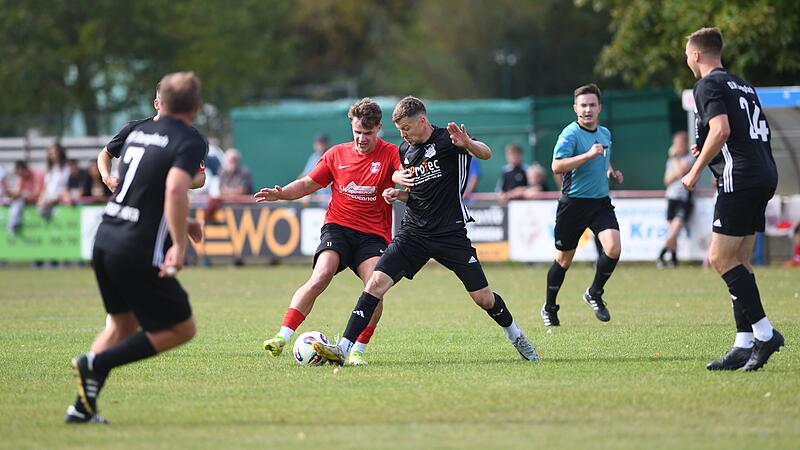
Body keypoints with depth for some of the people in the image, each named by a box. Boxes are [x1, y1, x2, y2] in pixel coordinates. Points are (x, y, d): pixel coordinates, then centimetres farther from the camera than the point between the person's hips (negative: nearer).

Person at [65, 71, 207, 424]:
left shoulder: (138, 132, 15)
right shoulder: (190, 141, -8)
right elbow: (175, 188, -25)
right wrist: (179, 246, -23)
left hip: (104, 240, 8)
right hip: (139, 253, -8)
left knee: (122, 325, 25)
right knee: (182, 329, 6)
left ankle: (83, 408, 17)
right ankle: (95, 363, -6)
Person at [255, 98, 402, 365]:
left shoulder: (390, 154, 0)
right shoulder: (337, 154, 10)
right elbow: (309, 184, 20)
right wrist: (281, 194, 2)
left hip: (373, 235, 0)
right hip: (338, 227, 1)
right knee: (320, 278, -23)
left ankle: (358, 351, -4)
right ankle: (282, 337, -25)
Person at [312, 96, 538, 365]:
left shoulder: (446, 140, -8)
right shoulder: (405, 150, 10)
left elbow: (486, 154, -25)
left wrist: (468, 144, -46)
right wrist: (398, 194, 2)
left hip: (451, 234, -4)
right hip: (414, 232, 4)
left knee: (483, 298, 0)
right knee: (376, 282, -13)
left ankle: (515, 335, 31)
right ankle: (343, 350, -16)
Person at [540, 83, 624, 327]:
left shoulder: (605, 133, 11)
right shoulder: (570, 133, -12)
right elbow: (557, 166, -26)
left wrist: (611, 173, 9)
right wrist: (589, 154, -32)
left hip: (601, 202, 5)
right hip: (573, 204, -5)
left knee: (613, 248, -16)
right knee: (564, 260, 6)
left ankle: (595, 294, 8)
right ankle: (549, 308, 26)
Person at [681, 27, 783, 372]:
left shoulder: (708, 85, -5)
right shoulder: (742, 85, 22)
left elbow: (721, 129, -19)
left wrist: (696, 171, -12)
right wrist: (708, 149, 26)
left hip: (740, 178, -9)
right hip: (765, 175, 9)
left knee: (721, 258, -8)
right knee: (739, 261, 9)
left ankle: (765, 333, -13)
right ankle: (744, 345, 5)